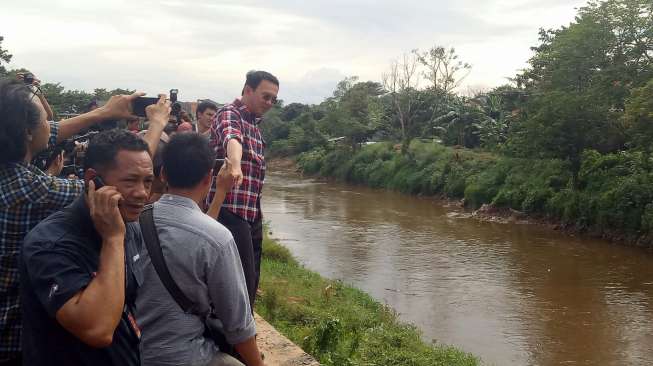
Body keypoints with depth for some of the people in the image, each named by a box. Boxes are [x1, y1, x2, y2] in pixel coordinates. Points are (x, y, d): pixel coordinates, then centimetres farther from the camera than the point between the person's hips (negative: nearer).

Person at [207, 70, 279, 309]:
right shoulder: (230, 114, -9)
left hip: (252, 215, 9)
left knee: (251, 280, 14)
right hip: (231, 211, -9)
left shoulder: (254, 123, 19)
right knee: (242, 281, -10)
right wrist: (235, 166, -54)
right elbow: (231, 139, -33)